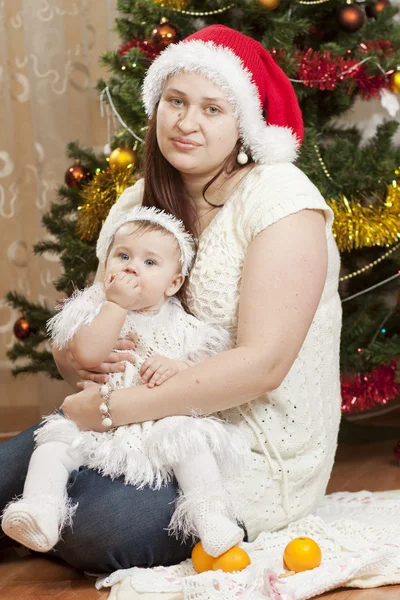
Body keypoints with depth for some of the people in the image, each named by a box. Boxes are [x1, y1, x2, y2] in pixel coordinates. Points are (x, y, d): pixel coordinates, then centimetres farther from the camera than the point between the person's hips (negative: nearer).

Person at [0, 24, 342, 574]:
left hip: (256, 460, -5)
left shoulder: (279, 197, -15)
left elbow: (263, 364, -24)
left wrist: (113, 409, -24)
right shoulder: (136, 204, 5)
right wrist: (77, 359, -16)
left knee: (98, 529, -26)